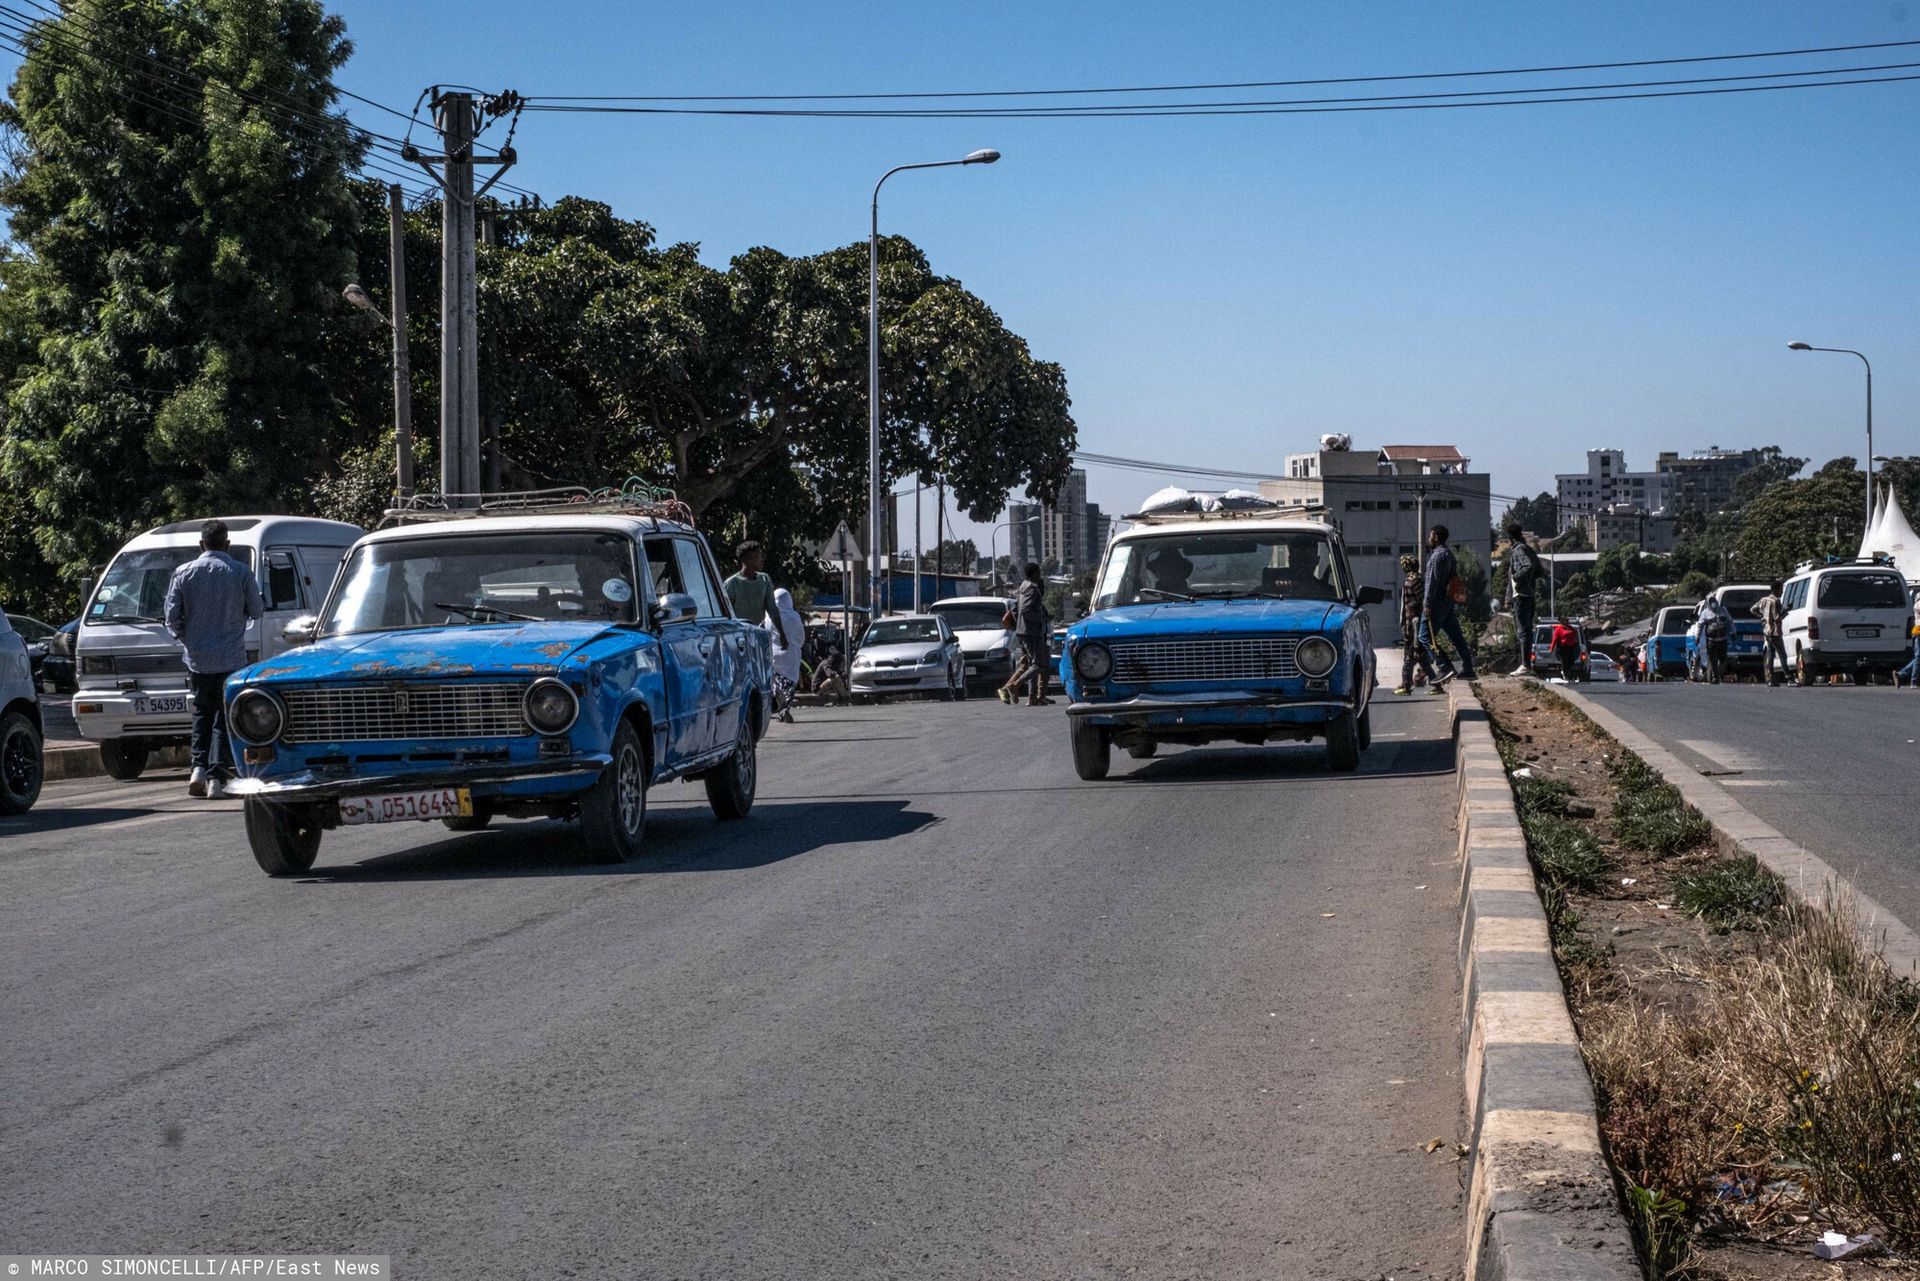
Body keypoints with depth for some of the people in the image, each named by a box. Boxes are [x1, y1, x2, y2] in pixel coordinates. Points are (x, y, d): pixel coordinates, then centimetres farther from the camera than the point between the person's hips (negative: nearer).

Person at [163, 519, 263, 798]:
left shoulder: (184, 573, 0)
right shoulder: (241, 573, -4)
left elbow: (172, 616, 0)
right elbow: (256, 611, 2)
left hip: (197, 660, 2)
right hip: (231, 659, -2)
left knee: (202, 713, 17)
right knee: (225, 720, 3)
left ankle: (198, 767, 2)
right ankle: (217, 777, -5)